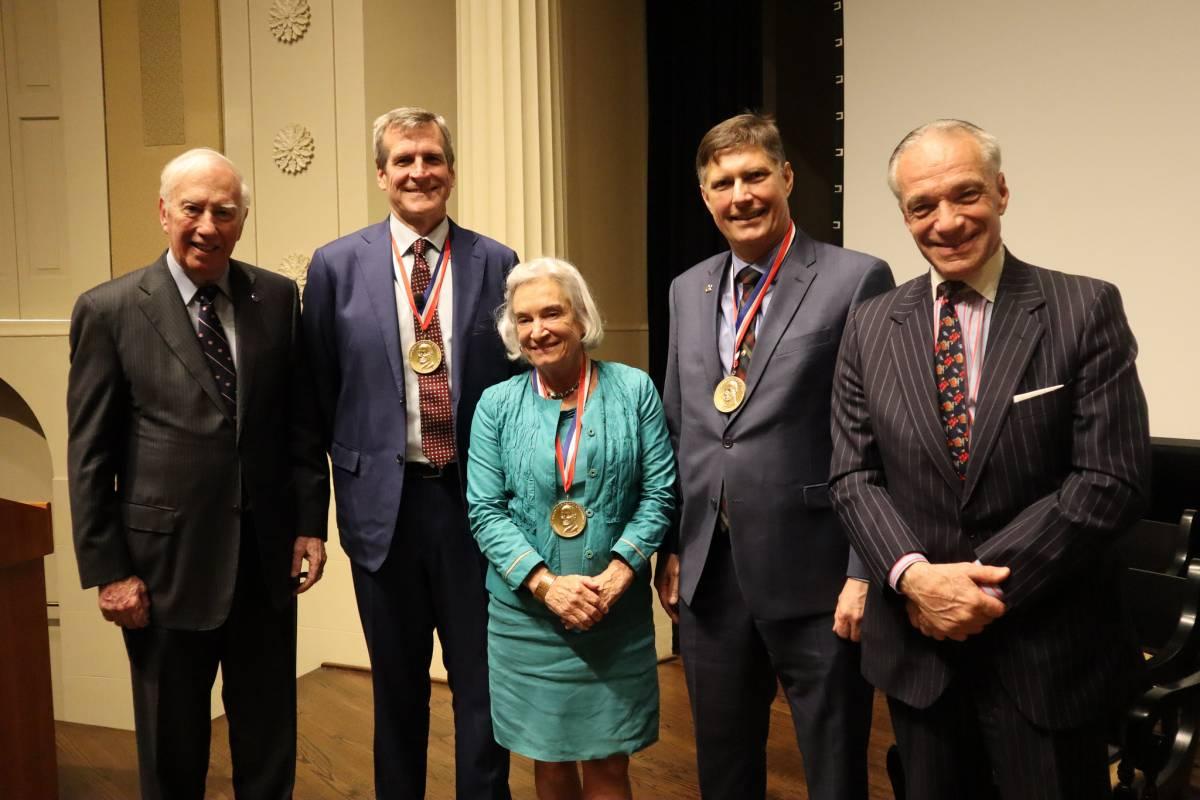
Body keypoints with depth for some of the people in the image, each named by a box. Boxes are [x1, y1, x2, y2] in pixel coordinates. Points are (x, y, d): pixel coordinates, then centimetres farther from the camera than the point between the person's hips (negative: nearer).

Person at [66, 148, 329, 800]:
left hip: (267, 559, 3)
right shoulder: (108, 310, -6)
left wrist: (311, 522, 1)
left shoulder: (278, 298, 3)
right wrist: (108, 570, -7)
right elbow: (89, 456, -5)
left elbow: (302, 422, 6)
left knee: (269, 745, 16)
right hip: (167, 563, -2)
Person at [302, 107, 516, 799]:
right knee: (397, 684, 16)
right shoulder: (337, 265, 1)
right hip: (383, 501, 0)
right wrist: (352, 472, 5)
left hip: (477, 498, 0)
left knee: (483, 682, 9)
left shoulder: (497, 264, 2)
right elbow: (321, 391, 6)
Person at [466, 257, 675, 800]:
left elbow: (659, 492, -4)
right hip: (527, 613, 1)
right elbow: (486, 511, -3)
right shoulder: (497, 404, 0)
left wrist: (617, 575, -16)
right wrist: (546, 584, -15)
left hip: (616, 613, -1)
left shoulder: (633, 389, -1)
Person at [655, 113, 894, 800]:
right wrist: (671, 549, 12)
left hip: (814, 575, -5)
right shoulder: (688, 290, 11)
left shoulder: (856, 279, -7)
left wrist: (865, 571, -12)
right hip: (708, 575, 5)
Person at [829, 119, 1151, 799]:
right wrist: (915, 575, -15)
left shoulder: (1087, 310, -6)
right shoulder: (871, 327, 3)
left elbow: (1111, 480, -12)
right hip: (916, 642, 3)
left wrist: (985, 584, -16)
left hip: (1046, 650, -3)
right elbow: (854, 476, 1)